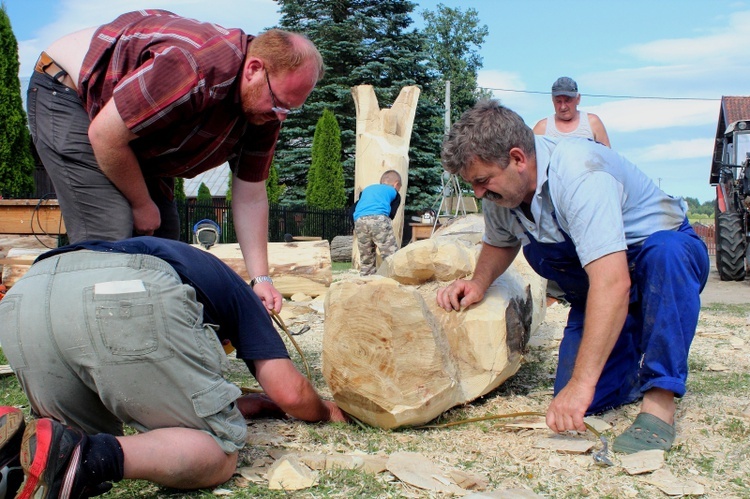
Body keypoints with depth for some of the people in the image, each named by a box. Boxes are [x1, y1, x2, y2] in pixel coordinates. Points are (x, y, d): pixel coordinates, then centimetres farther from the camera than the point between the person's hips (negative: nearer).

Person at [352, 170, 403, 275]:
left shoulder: (367, 189, 37)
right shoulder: (394, 193, 27)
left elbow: (354, 209, 28)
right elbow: (391, 215, 19)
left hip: (359, 221, 4)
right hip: (379, 219, -4)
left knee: (366, 261, 15)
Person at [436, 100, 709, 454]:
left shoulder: (578, 173, -33)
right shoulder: (500, 187, -9)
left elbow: (613, 282, -43)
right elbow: (499, 243, 12)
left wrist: (582, 382, -45)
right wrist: (479, 282, -10)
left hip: (669, 253, -5)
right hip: (594, 280, 6)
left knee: (665, 251, -42)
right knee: (573, 404, -10)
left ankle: (660, 401, -29)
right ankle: (636, 355, 19)